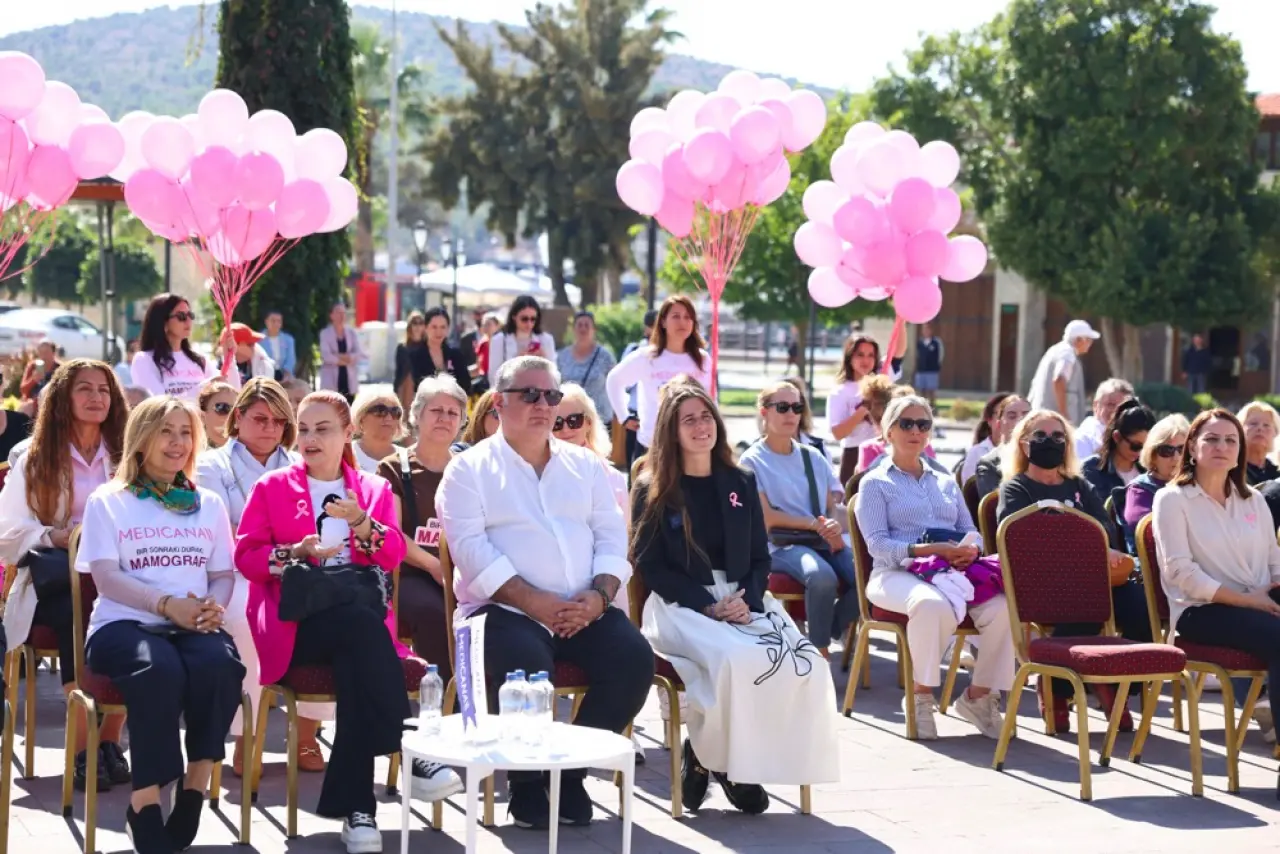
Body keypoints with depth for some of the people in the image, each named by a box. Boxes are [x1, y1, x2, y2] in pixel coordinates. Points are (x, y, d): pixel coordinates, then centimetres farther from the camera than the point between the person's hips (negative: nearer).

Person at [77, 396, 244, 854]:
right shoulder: (108, 501, 9)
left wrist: (214, 606, -9)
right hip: (124, 623, -3)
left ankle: (193, 791, -23)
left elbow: (223, 574, 16)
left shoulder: (208, 504, 21)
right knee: (159, 668, -39)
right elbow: (106, 577, -2)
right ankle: (146, 804, -32)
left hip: (193, 626, 3)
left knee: (221, 663, -34)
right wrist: (165, 604, -17)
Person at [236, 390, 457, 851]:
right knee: (363, 624, -37)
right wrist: (296, 553, -14)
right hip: (297, 619, -2)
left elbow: (393, 557, 4)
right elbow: (246, 556, 5)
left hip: (362, 616, 2)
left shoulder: (374, 489, 18)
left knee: (357, 660, -37)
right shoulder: (272, 487, 13)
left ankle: (353, 803, -37)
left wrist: (361, 523, -15)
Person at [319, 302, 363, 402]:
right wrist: (348, 359, -9)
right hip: (331, 381, -3)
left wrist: (341, 356, -14)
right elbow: (326, 355, -12)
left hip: (349, 380, 3)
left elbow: (359, 353, -1)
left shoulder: (352, 333, 10)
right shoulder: (325, 333, 0)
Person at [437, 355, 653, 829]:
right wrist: (535, 601, -17)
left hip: (584, 609, 4)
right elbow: (471, 549, -8)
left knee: (634, 659, -23)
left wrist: (599, 595, -10)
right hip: (506, 608, -4)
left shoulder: (585, 465, 19)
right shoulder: (469, 469, 5)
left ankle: (571, 770, -4)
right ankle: (526, 783, -10)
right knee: (527, 666, -35)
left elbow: (611, 537, 11)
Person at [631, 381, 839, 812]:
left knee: (805, 662, -25)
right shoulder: (653, 490, 5)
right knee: (736, 659, -37)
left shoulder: (741, 483, 17)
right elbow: (650, 566, -2)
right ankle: (710, 758, -12)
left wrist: (748, 600, -8)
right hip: (680, 606, -4)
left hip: (742, 602, 4)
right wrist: (708, 606, -14)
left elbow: (760, 557, 14)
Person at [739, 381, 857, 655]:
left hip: (825, 541, 5)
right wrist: (815, 524, -12)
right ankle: (819, 652, -20)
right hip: (783, 545, -5)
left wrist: (834, 526, -11)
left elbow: (833, 505, 13)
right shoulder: (753, 461, 3)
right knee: (822, 576, -37)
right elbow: (767, 517, -6)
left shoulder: (813, 457, 20)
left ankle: (822, 638, 1)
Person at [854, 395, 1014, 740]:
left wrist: (971, 549, -6)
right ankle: (919, 695, -22)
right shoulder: (875, 483, 12)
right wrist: (929, 550, -17)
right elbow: (877, 544, -2)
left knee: (1003, 607, -28)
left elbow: (971, 532, 21)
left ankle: (979, 695, -12)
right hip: (897, 572, -4)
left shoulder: (946, 481, 29)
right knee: (933, 605, -41)